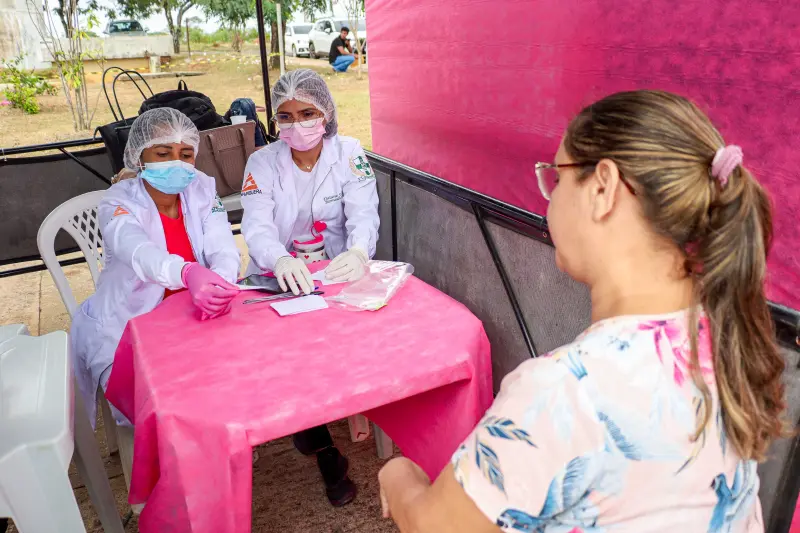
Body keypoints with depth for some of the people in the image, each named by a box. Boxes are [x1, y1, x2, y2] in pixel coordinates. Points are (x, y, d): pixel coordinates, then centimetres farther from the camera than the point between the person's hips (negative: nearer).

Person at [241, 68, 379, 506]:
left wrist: (359, 250, -38)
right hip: (279, 276, 0)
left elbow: (364, 214, -13)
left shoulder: (349, 153, -1)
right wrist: (281, 261, -39)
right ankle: (324, 450, -6)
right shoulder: (262, 162, 0)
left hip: (337, 273, 0)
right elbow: (257, 226, -14)